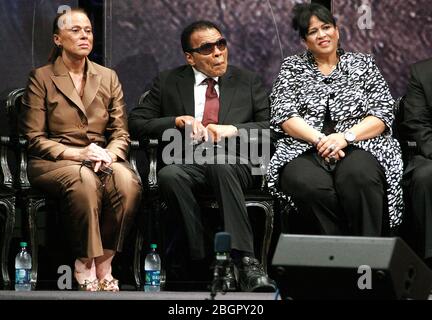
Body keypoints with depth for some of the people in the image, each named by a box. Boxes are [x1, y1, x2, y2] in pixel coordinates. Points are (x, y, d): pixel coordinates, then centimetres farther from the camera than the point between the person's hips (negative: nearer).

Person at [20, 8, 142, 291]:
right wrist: (76, 154, -15)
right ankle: (86, 266, -27)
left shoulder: (108, 77, 15)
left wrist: (109, 155, -13)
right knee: (84, 180, -39)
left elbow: (121, 132, 11)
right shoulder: (42, 78, 3)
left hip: (103, 158, 3)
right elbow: (34, 138, -1)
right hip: (52, 162, -3)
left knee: (127, 180, -32)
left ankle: (103, 264, -24)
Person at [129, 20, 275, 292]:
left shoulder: (248, 82, 18)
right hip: (188, 163, 1)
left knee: (220, 164, -38)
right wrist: (179, 121, -5)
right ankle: (206, 262, -36)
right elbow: (136, 124, 10)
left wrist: (233, 129, -7)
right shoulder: (168, 83, 17)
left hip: (235, 163, -1)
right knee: (169, 175, -35)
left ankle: (245, 261, -46)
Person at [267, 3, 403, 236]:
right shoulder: (292, 68, 18)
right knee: (308, 184, -37)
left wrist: (345, 136, -12)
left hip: (358, 147, 0)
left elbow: (382, 115, 6)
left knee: (358, 176, -38)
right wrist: (319, 140, -13)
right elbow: (284, 116, 4)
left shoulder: (363, 64, 17)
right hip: (305, 151, 0)